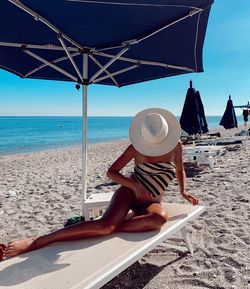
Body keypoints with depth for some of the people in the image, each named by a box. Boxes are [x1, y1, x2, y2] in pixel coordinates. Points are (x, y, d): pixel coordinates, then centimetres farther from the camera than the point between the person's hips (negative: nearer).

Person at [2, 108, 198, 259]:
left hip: (151, 202, 3)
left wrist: (183, 191, 2)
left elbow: (180, 170, 18)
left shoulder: (176, 145, -2)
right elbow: (111, 172, -8)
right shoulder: (137, 148, -11)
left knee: (161, 217, -36)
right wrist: (135, 185, -20)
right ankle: (36, 241, -31)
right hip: (130, 191, -3)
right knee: (105, 223, -33)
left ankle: (111, 229, -26)